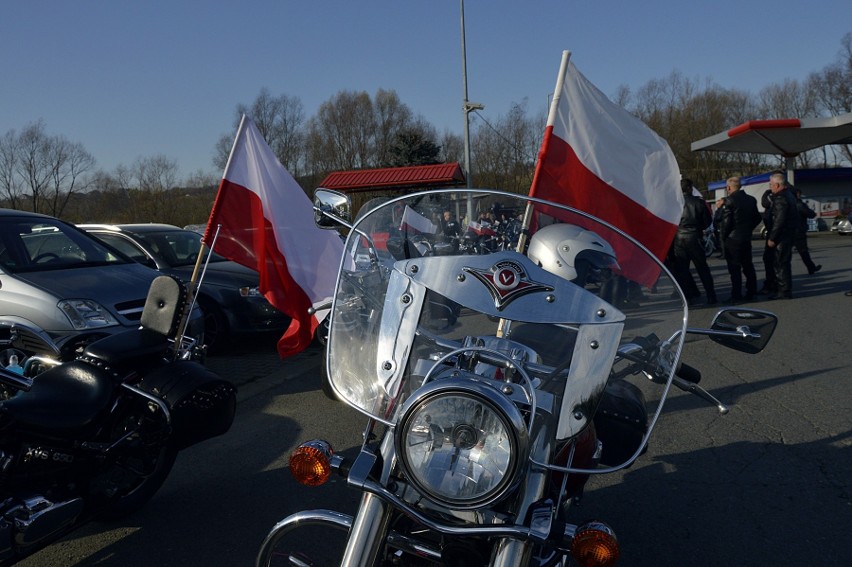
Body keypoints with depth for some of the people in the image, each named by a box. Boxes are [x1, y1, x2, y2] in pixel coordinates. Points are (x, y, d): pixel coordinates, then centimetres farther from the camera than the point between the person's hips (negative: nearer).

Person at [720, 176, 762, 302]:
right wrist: (748, 229, 18)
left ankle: (736, 296, 0)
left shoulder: (729, 201, -15)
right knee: (748, 266, 15)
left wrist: (723, 237, -5)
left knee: (734, 268, -2)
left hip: (732, 239, -7)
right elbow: (757, 218, 11)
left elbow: (726, 221, -16)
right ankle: (751, 293, 21)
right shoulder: (751, 199, 7)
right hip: (746, 237, 7)